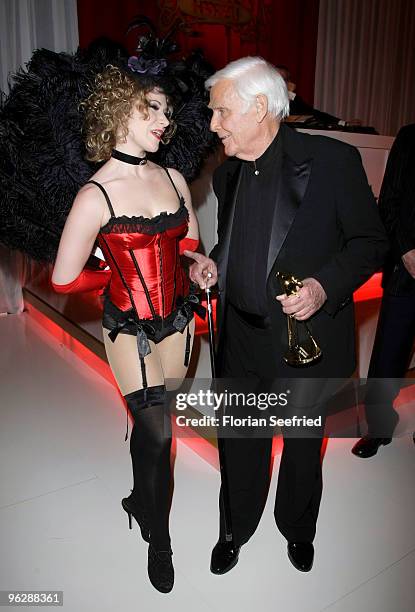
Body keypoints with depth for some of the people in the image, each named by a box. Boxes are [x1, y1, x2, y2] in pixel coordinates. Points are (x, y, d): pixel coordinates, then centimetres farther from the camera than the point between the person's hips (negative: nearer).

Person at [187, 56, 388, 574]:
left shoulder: (332, 160, -11)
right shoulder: (226, 173, 6)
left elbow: (370, 241, -7)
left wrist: (326, 285, -24)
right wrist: (213, 265, -3)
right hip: (240, 340, 4)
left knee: (304, 446, 19)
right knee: (241, 444, 19)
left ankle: (297, 529, 49)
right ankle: (236, 529, 46)